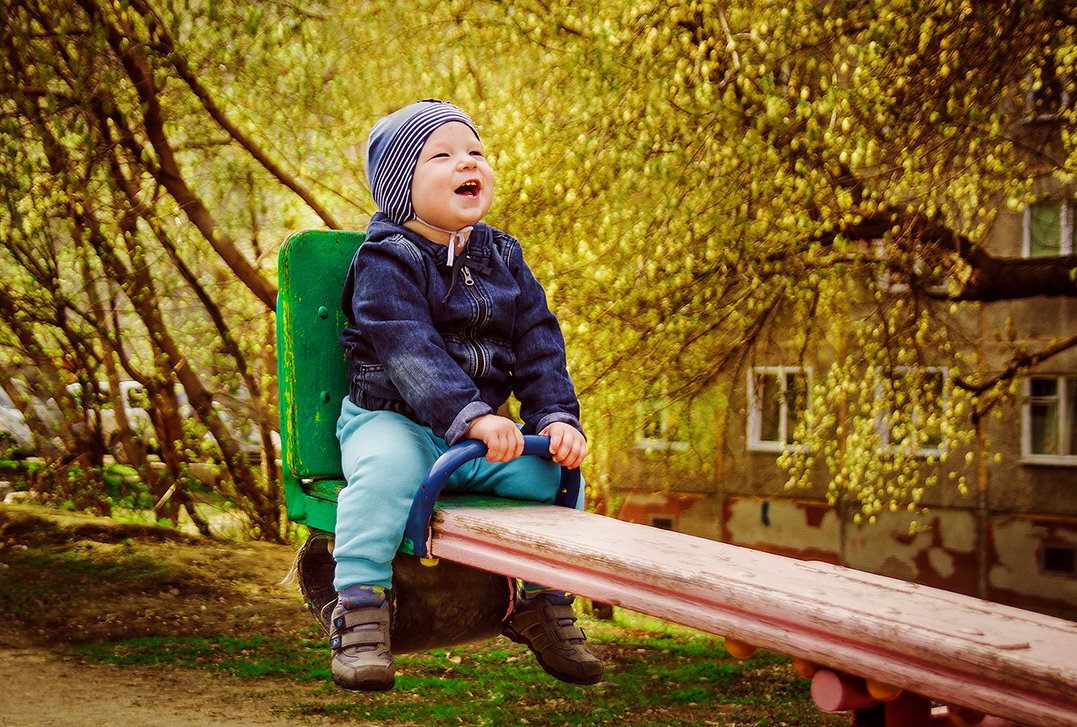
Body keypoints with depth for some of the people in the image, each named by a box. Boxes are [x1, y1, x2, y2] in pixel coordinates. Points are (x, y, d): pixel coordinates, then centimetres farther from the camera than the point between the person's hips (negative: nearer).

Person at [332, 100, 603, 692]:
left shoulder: (502, 258, 10)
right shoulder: (386, 261, -11)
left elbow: (538, 343, 6)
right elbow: (409, 351, -25)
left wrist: (557, 417, -10)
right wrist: (471, 416, -38)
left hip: (478, 428, 6)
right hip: (391, 418, -6)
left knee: (558, 471, -10)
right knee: (387, 471, -37)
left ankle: (544, 603, 7)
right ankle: (361, 609, -26)